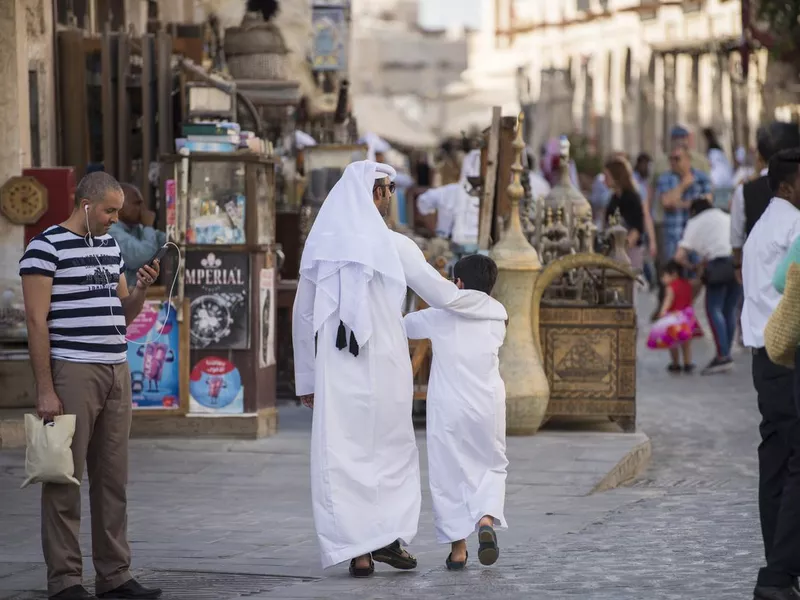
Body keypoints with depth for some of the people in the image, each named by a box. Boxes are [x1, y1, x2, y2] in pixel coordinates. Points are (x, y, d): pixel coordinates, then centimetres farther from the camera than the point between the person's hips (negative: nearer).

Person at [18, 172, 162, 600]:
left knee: (113, 478, 9)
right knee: (65, 480, -4)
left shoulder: (109, 245, 16)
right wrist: (45, 390, -15)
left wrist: (141, 288, 2)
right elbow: (36, 321, -11)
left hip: (116, 372, 8)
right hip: (72, 372, -7)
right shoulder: (46, 248, -7)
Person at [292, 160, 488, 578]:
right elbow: (441, 295, 2)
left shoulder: (320, 246, 5)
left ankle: (358, 551, 1)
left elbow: (303, 316, 8)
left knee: (342, 453, 5)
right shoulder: (394, 246, -5)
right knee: (391, 448, 14)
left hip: (335, 367, 2)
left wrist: (306, 379, 16)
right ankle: (387, 536, 5)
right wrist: (482, 303, 23)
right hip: (383, 364, -2)